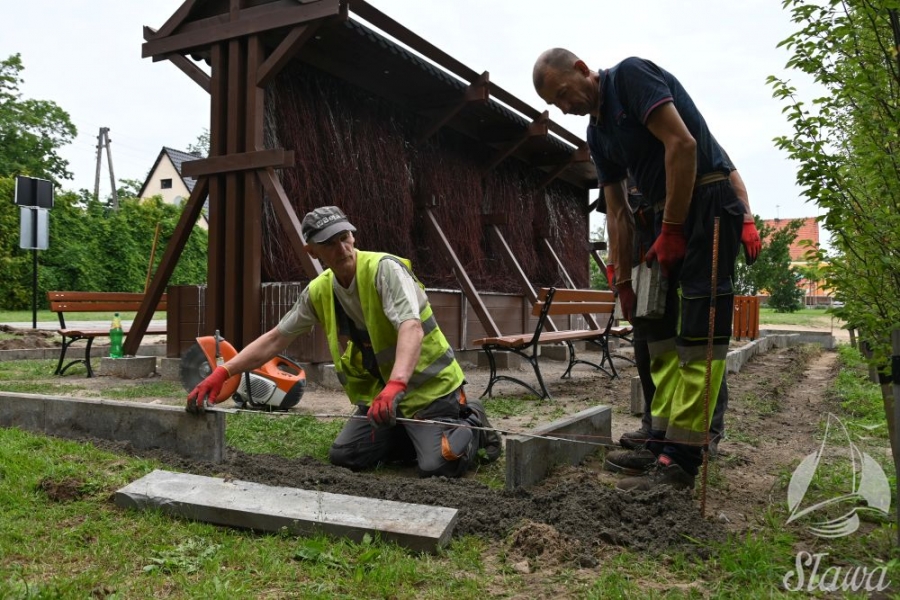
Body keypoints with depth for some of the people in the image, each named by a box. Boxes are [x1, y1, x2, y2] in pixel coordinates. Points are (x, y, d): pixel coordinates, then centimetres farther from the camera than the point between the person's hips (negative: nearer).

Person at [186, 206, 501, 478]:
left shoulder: (384, 268, -20)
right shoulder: (318, 292, 0)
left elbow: (411, 328, -35)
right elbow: (275, 338, 7)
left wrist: (395, 385, -51)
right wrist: (222, 372, -1)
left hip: (429, 388, -6)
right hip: (378, 392, 7)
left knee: (438, 465, -21)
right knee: (343, 456, 0)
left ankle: (471, 424, 12)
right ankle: (413, 436, 19)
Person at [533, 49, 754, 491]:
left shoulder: (631, 75, -7)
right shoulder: (597, 133, 15)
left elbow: (682, 143, -19)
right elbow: (618, 212, 15)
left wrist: (670, 231, -17)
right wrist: (624, 281, 11)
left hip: (707, 202, -9)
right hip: (668, 215, 9)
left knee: (696, 336, -10)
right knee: (661, 333, 7)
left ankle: (679, 462, -9)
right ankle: (661, 440, 13)